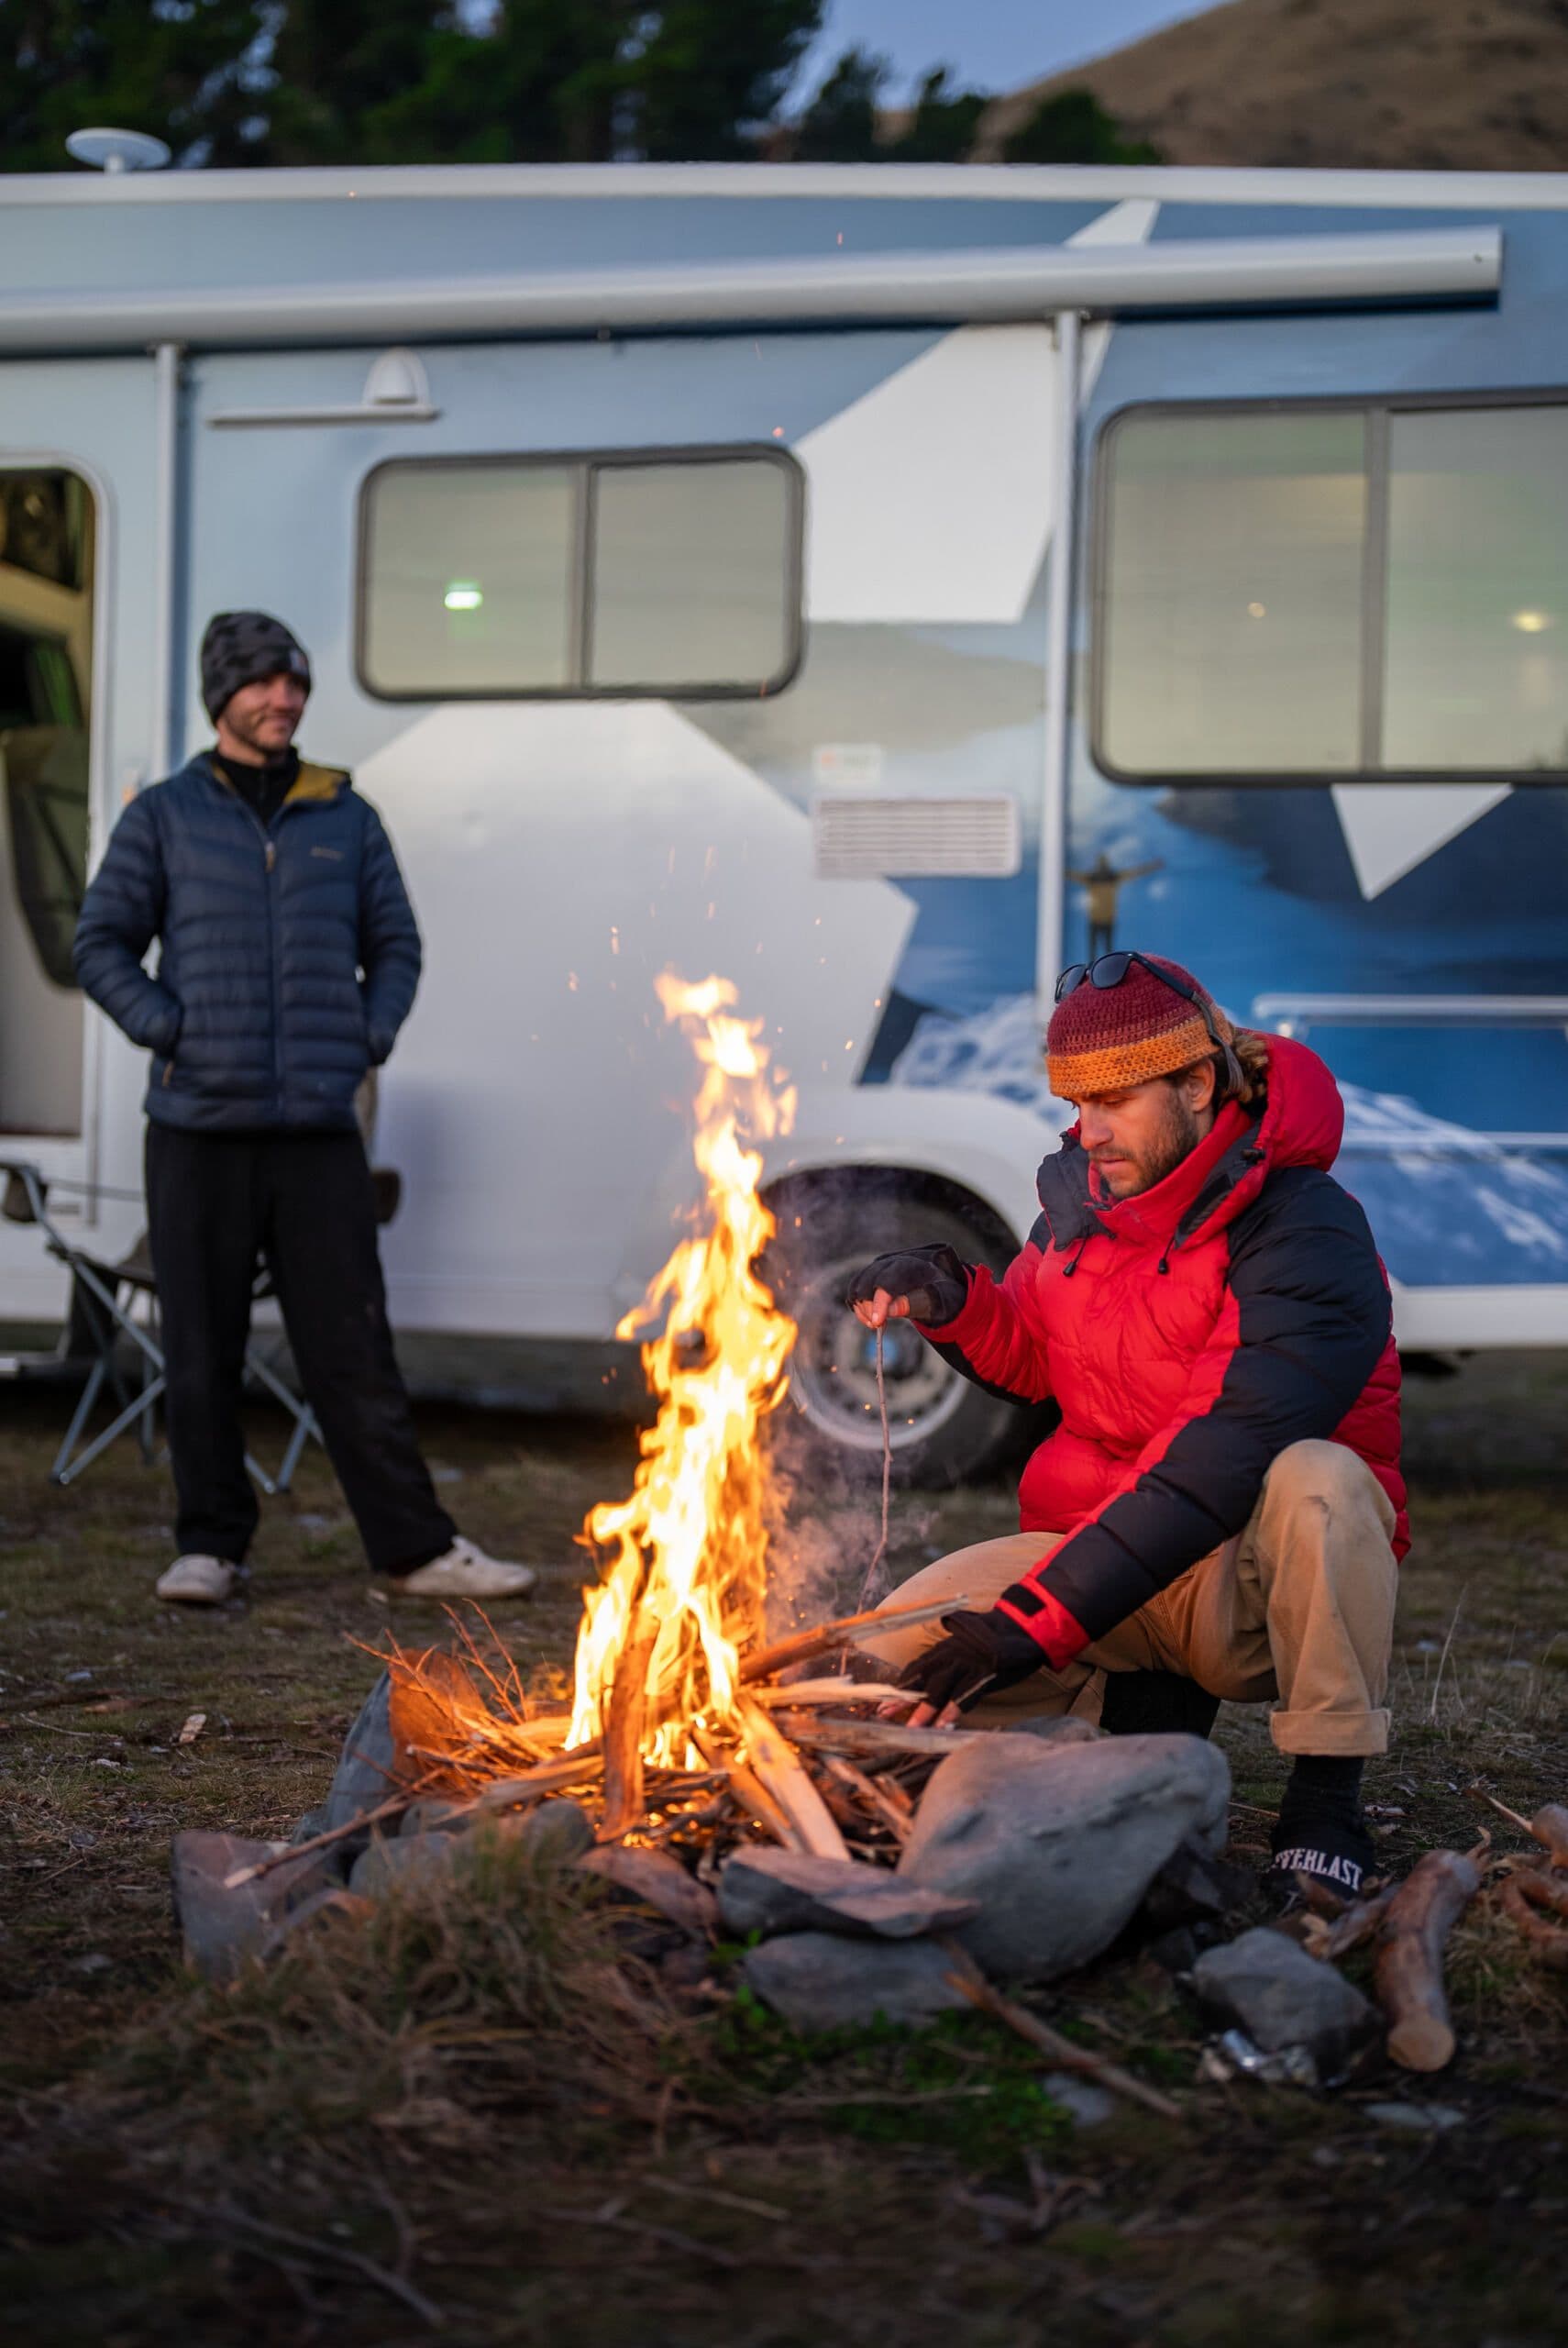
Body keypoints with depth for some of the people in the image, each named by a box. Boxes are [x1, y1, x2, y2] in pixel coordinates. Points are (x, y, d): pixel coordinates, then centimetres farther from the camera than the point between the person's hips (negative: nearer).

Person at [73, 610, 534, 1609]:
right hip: (198, 1126, -1)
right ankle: (211, 1546, 15)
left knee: (354, 1349, 0)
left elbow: (395, 946, 18)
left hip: (320, 1127, 1)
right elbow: (102, 943, 7)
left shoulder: (346, 818, 12)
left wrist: (371, 1036, 1)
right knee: (204, 1352, 4)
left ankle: (416, 1547, 3)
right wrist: (163, 1026, -8)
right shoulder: (165, 816, 7)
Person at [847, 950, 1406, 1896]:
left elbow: (1213, 1467, -32)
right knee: (891, 1660, -15)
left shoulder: (1306, 1238, -22)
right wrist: (954, 1303, -5)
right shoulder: (1085, 1194, 3)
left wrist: (1035, 1619, -37)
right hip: (1101, 1551, 6)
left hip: (1249, 1582, -6)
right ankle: (1149, 1699, 9)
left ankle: (1326, 1802, -21)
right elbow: (1034, 1359, 20)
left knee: (1317, 1482, -40)